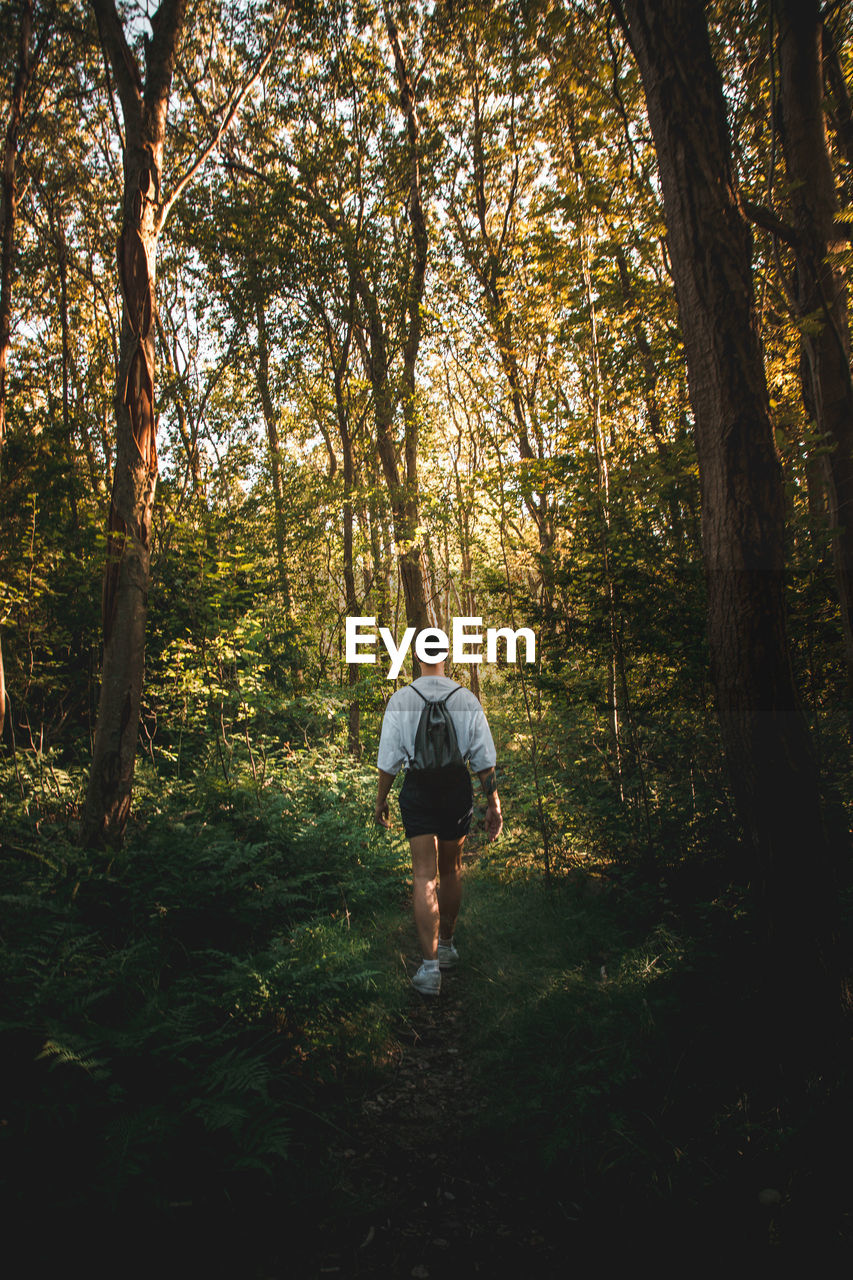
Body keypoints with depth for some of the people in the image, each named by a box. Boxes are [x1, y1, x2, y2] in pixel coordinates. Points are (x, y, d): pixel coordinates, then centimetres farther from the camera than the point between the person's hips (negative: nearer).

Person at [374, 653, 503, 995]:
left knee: (424, 876, 1)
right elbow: (484, 759, 0)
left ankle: (430, 966, -5)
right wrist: (493, 804, 7)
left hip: (418, 789, -2)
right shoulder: (467, 699, -2)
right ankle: (446, 946, 34)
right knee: (450, 871, 18)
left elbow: (389, 758, -5)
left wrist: (381, 800, 7)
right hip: (458, 787, 2)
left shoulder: (400, 699, -5)